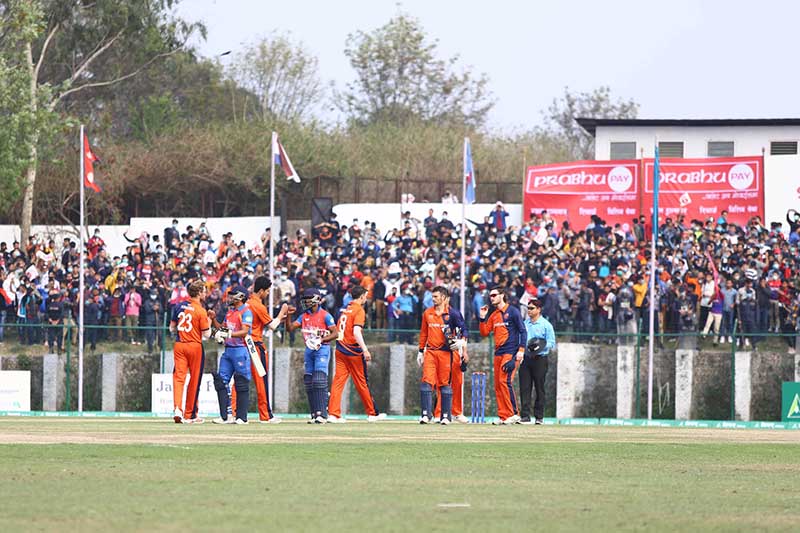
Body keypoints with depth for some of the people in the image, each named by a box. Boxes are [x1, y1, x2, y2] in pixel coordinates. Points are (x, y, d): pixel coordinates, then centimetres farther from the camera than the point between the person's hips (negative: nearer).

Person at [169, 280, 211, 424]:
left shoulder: (179, 306, 4)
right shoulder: (201, 311, -11)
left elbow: (172, 329, 10)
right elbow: (206, 334, -10)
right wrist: (209, 324, 9)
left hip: (179, 346, 3)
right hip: (195, 346, -3)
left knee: (179, 377, -2)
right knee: (194, 380, 7)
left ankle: (177, 408, -24)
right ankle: (189, 415, 13)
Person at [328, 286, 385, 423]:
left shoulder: (345, 309, 12)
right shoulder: (359, 310, -10)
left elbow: (337, 330, 15)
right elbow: (356, 332, -23)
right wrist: (365, 349, -27)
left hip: (340, 349, 6)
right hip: (353, 351, -6)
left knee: (338, 381, 0)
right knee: (362, 382, 5)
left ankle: (333, 414, -9)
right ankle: (372, 413, 15)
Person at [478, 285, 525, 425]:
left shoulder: (513, 312, -3)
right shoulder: (493, 315, 17)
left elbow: (522, 331, -7)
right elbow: (484, 332, 17)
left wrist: (521, 350, -15)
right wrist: (482, 318, 4)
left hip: (510, 352, -8)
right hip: (498, 354, 8)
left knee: (505, 381, -18)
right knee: (498, 385, 4)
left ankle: (513, 414, -18)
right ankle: (503, 416, 7)